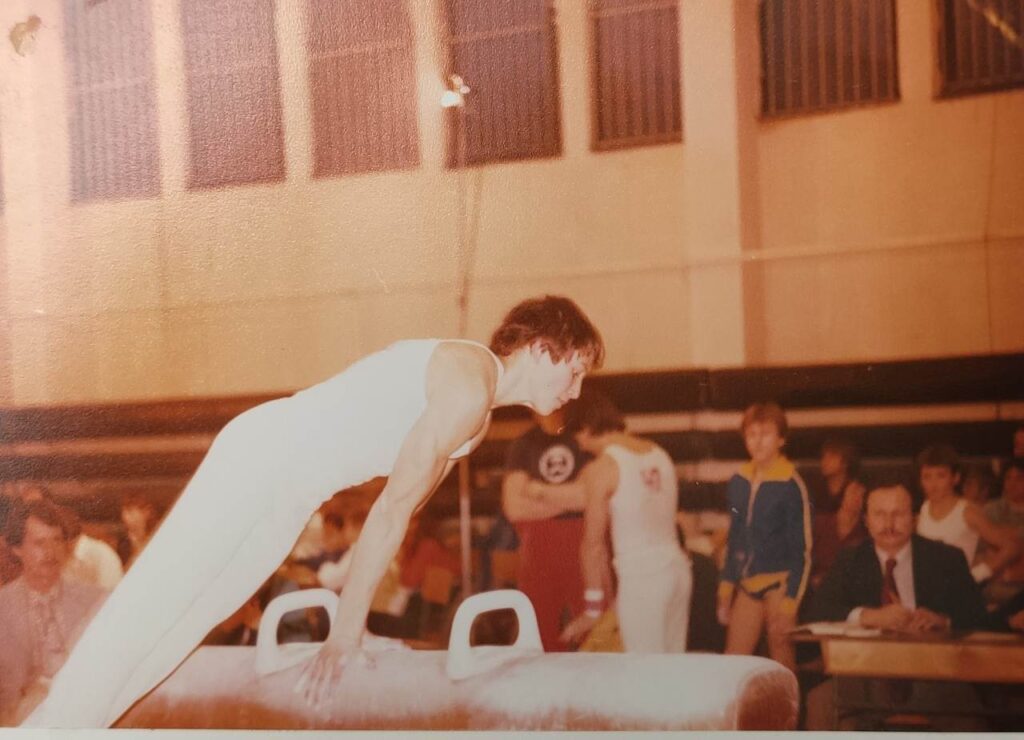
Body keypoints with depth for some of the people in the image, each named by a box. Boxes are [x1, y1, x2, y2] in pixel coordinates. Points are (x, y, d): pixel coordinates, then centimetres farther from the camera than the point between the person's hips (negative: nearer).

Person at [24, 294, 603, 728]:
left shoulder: (479, 414, 15)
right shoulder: (469, 384, -17)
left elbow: (402, 509, 18)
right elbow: (393, 509, -20)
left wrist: (354, 622, 16)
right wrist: (345, 633, -17)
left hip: (289, 497, 10)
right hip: (264, 457, -10)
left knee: (186, 622, 7)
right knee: (150, 607, -12)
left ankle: (66, 723, 9)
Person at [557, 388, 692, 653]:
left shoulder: (600, 469, -8)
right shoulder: (659, 454, 11)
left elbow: (593, 544, -6)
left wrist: (594, 608, 0)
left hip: (641, 580, -7)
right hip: (678, 569, 7)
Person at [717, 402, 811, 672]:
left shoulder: (791, 485, -10)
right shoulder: (738, 482, 7)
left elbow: (803, 548, -9)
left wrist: (790, 604, -12)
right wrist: (725, 593, 15)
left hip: (779, 582, -6)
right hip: (747, 584, 6)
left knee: (781, 655, -2)